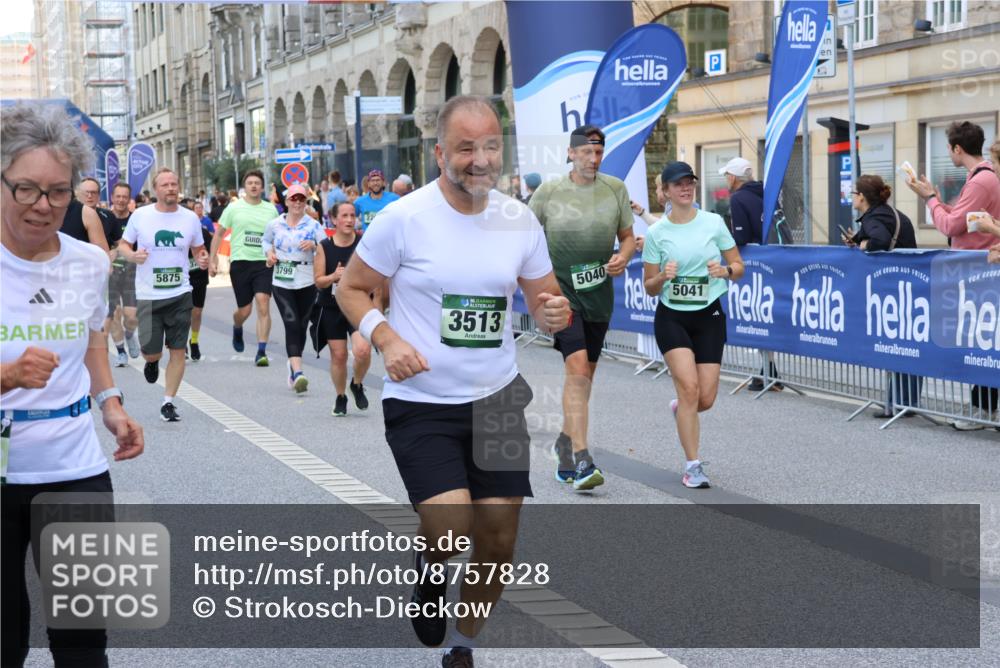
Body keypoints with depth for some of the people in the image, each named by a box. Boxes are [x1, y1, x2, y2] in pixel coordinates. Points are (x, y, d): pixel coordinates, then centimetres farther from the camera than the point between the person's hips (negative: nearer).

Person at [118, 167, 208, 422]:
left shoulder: (190, 218, 3)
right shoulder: (140, 216, -2)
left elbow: (199, 249, 15)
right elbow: (123, 244, 7)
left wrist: (203, 259, -8)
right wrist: (132, 255, -15)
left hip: (181, 294, 2)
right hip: (148, 295, -1)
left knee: (178, 350, 0)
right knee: (150, 350, -3)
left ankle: (168, 402, 12)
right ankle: (152, 362, 35)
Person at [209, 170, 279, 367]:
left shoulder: (271, 209, 7)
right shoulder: (234, 208, 3)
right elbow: (219, 234, 9)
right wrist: (212, 259, 4)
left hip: (264, 263, 1)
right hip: (240, 262, 0)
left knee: (263, 306, -15)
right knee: (244, 310, 5)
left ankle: (261, 352, -13)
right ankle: (237, 329, 42)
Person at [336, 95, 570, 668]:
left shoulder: (520, 220, 0)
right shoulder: (405, 218, -11)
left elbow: (545, 298, 11)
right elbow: (350, 289, -1)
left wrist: (556, 313, -13)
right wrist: (387, 339, -18)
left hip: (498, 399, 4)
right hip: (420, 405, -4)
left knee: (499, 543, 7)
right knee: (450, 529, -20)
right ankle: (431, 569, 19)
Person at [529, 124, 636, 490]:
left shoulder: (615, 189, 2)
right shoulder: (549, 192, -4)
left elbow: (628, 236, 10)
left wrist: (623, 257, -11)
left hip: (599, 293, 4)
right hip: (560, 290, -4)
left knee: (585, 372, 14)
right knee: (577, 367, -18)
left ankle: (565, 444, 35)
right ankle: (581, 460, -21)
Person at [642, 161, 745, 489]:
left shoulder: (714, 222, 0)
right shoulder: (656, 233, -2)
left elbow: (738, 265, 6)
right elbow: (649, 288, 3)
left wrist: (725, 271, -16)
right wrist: (663, 277, -19)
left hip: (709, 316, 2)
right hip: (671, 317, -1)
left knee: (706, 398, -3)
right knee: (689, 386, -17)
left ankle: (681, 409, 36)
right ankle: (693, 466, -5)